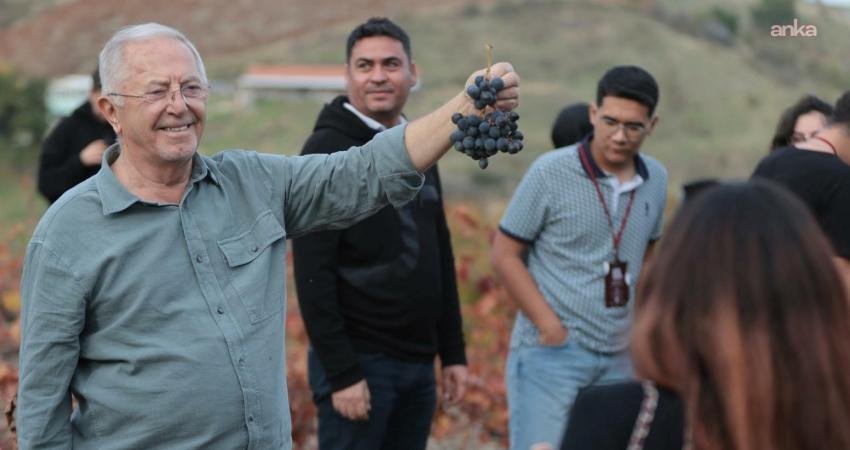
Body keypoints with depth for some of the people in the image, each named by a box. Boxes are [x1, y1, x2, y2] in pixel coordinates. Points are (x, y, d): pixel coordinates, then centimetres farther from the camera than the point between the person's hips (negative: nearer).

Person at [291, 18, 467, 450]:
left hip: (418, 365, 7)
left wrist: (453, 352, 14)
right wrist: (341, 372, -20)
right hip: (359, 361, -7)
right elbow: (312, 273, -16)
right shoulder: (328, 150, -9)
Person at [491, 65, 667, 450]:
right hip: (552, 350, -5)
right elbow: (504, 254, -7)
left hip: (619, 357, 5)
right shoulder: (551, 172, -10)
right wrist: (551, 327, -12)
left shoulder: (655, 179, 5)